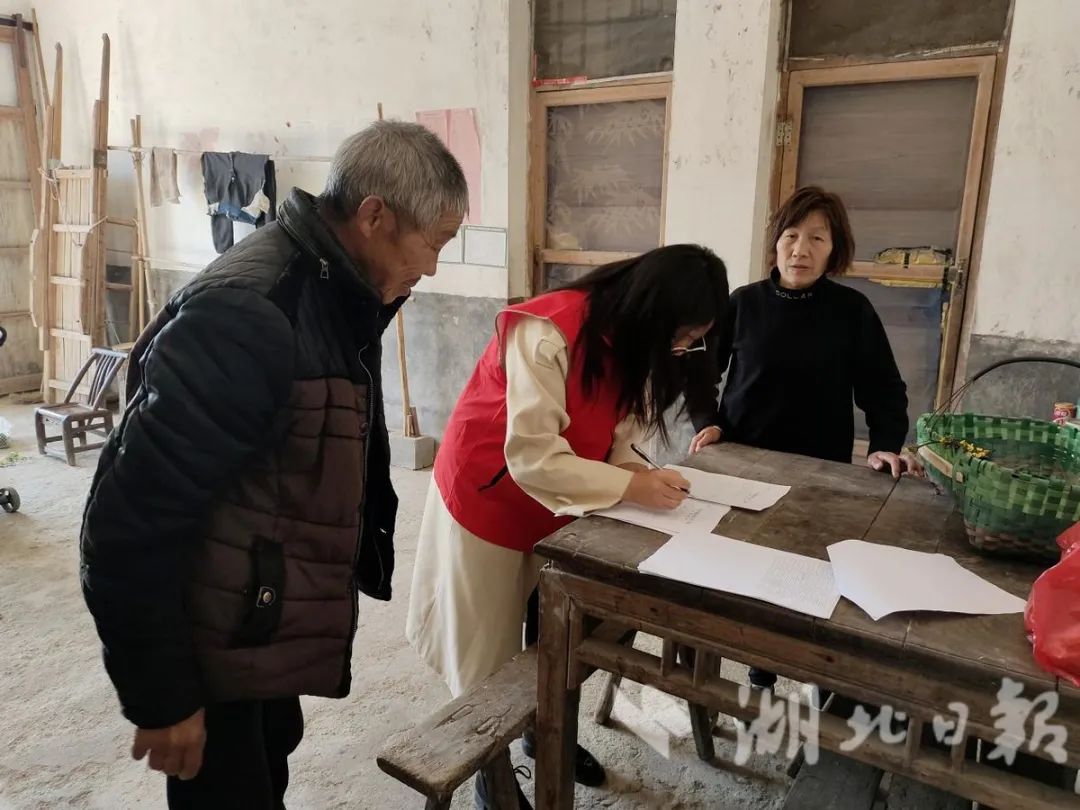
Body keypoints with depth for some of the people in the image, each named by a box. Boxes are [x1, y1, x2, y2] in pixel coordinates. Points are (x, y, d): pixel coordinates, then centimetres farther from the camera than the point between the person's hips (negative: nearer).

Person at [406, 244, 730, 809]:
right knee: (487, 644, 9)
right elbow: (533, 459, -34)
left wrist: (644, 473, -21)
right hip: (488, 498, -7)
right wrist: (632, 487, -31)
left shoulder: (632, 339, -5)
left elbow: (610, 435, -3)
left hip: (558, 503, 7)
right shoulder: (548, 333, -32)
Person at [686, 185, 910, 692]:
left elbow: (883, 389, 1)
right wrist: (706, 422, -9)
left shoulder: (852, 311, -3)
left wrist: (885, 446, -13)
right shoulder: (744, 302, -2)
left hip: (820, 472, 0)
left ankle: (765, 673, 28)